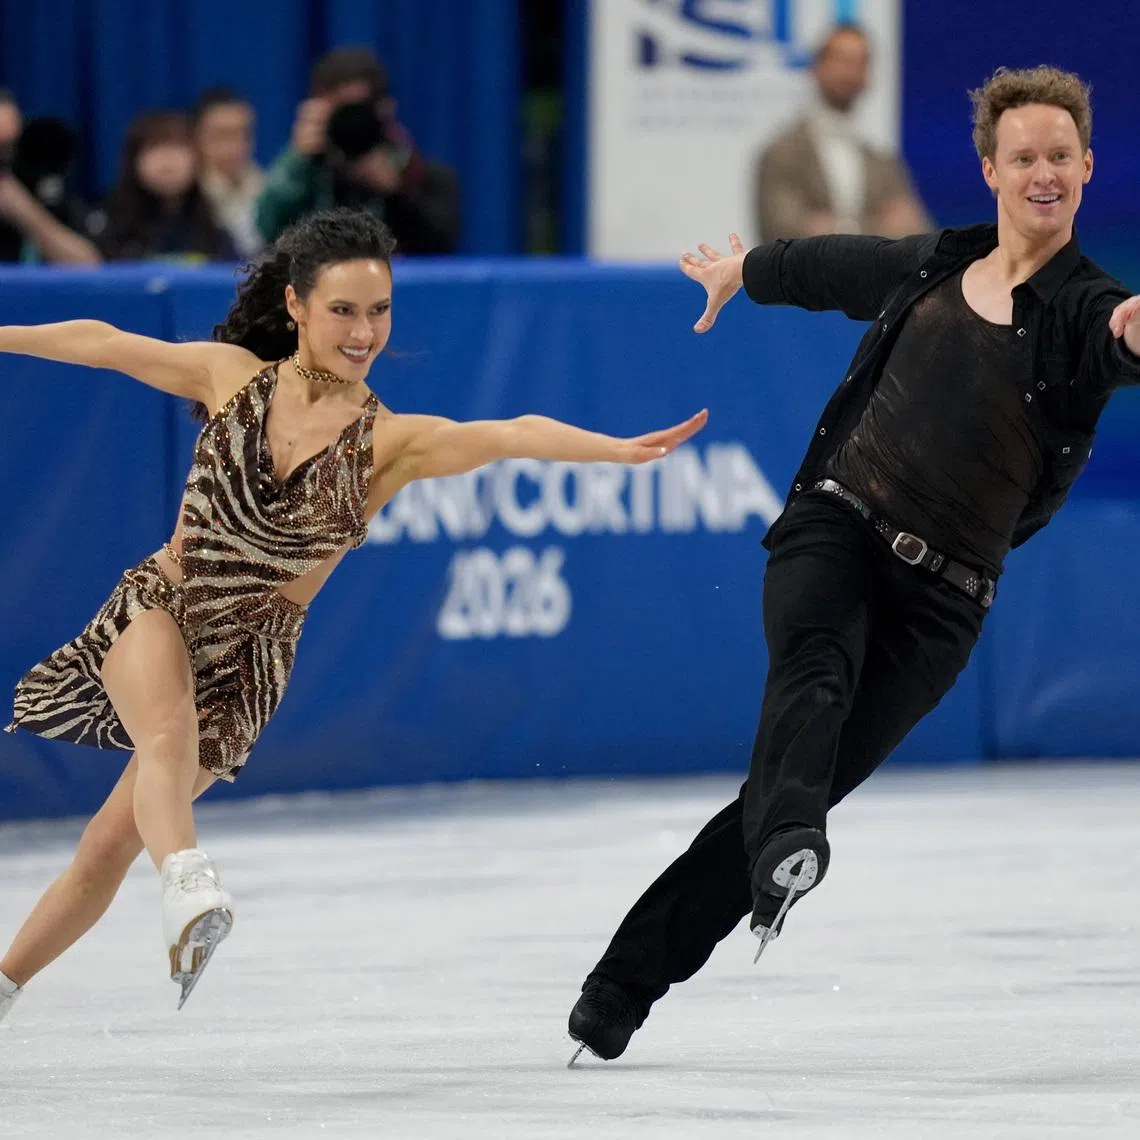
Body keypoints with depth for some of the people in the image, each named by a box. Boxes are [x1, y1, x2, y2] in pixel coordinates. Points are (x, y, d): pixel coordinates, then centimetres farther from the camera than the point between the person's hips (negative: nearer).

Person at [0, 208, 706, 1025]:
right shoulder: (234, 377, -7)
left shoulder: (392, 442, -13)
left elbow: (511, 435, -30)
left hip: (247, 657, 0)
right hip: (156, 610, 0)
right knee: (168, 735, -34)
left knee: (113, 843, 2)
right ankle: (187, 883, -58)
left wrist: (623, 450, -45)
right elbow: (103, 344, 6)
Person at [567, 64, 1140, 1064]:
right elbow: (824, 269, 31)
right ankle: (786, 850, -60)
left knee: (796, 793, -5)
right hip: (837, 523, 2)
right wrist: (742, 268, 49)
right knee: (815, 665, -32)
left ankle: (622, 986, 4)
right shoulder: (931, 266, 10)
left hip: (941, 593, -2)